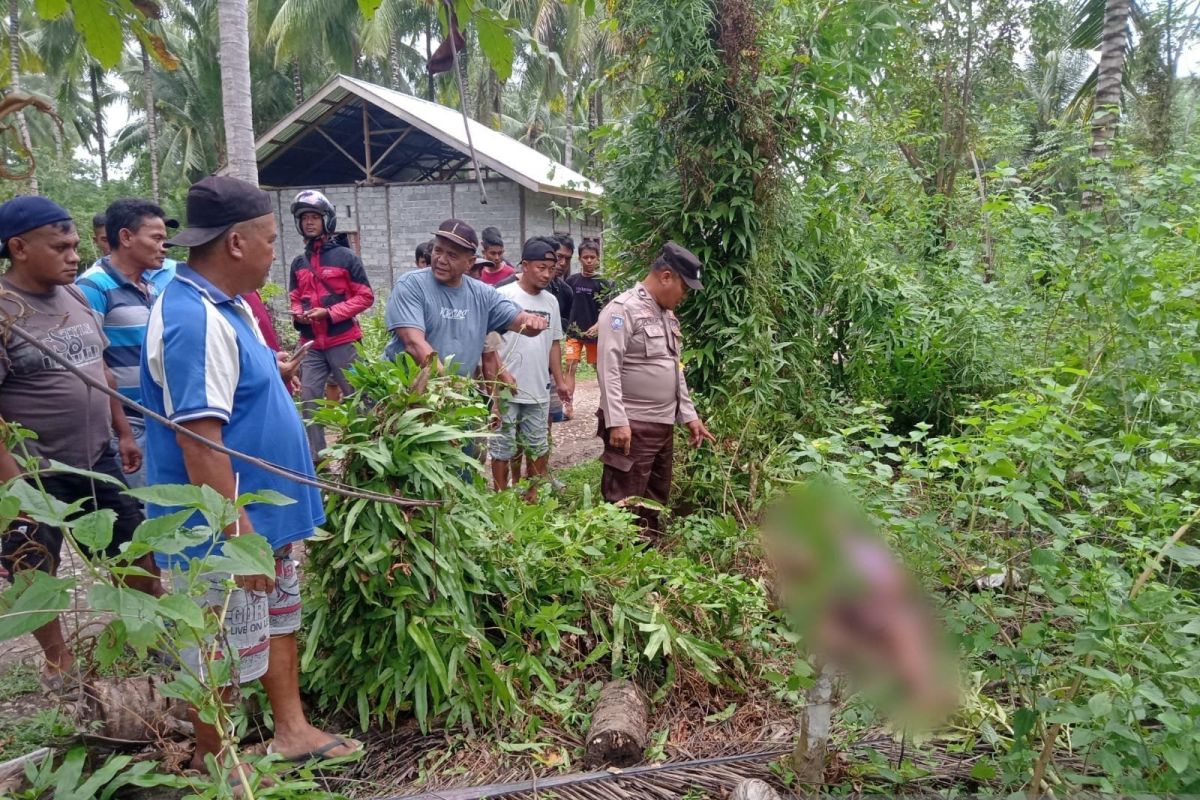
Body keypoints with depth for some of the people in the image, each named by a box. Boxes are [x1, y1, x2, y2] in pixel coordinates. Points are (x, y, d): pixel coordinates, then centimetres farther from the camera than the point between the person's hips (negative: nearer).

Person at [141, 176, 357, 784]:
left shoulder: (224, 303, 8)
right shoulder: (195, 321, -26)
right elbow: (198, 442, -29)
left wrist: (270, 371, 8)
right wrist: (238, 533, -27)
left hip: (263, 512, 10)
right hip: (225, 527, -10)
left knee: (280, 617, 21)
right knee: (223, 651, 8)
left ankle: (291, 729, 38)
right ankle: (211, 762, 30)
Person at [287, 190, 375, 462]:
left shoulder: (346, 257, -3)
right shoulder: (298, 263, 12)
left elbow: (365, 296, -5)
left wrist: (330, 312, -14)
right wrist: (298, 314, -1)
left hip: (342, 341, -5)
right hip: (310, 344, 5)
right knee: (309, 399, 3)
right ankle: (314, 458, 11)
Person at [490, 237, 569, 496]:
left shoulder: (551, 301, 8)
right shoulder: (504, 296, -10)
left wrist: (559, 381, 14)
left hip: (539, 391, 6)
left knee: (538, 447, 14)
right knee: (503, 448, 5)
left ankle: (533, 496, 29)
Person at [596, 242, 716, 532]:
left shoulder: (668, 315, 16)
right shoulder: (622, 309, -12)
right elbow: (609, 368, -19)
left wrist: (689, 415, 18)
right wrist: (617, 421, -24)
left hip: (664, 424, 9)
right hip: (632, 426, -9)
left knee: (656, 500, 17)